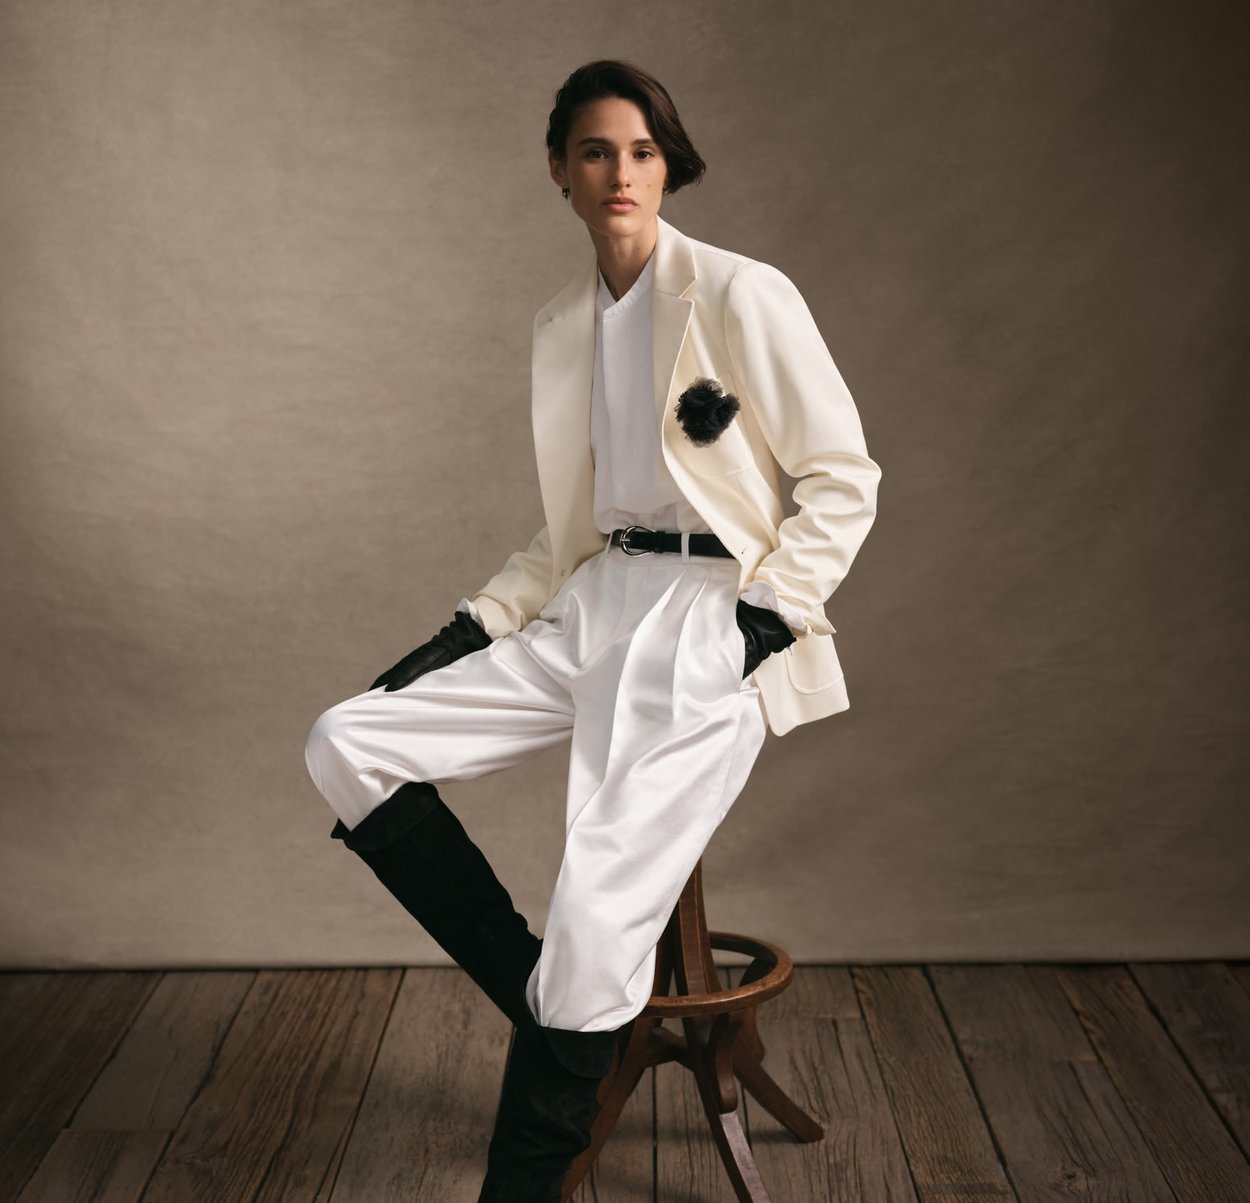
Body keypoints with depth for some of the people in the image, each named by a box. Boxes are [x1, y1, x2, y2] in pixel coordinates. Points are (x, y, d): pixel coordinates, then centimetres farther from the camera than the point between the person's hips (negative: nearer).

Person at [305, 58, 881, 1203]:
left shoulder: (741, 295, -5)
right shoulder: (563, 324, 14)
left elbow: (844, 478, -3)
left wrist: (764, 616, -13)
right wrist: (477, 624, 8)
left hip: (715, 622, -7)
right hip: (595, 608, 7)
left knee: (597, 920, -19)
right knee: (348, 744, -5)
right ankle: (549, 1000, 2)